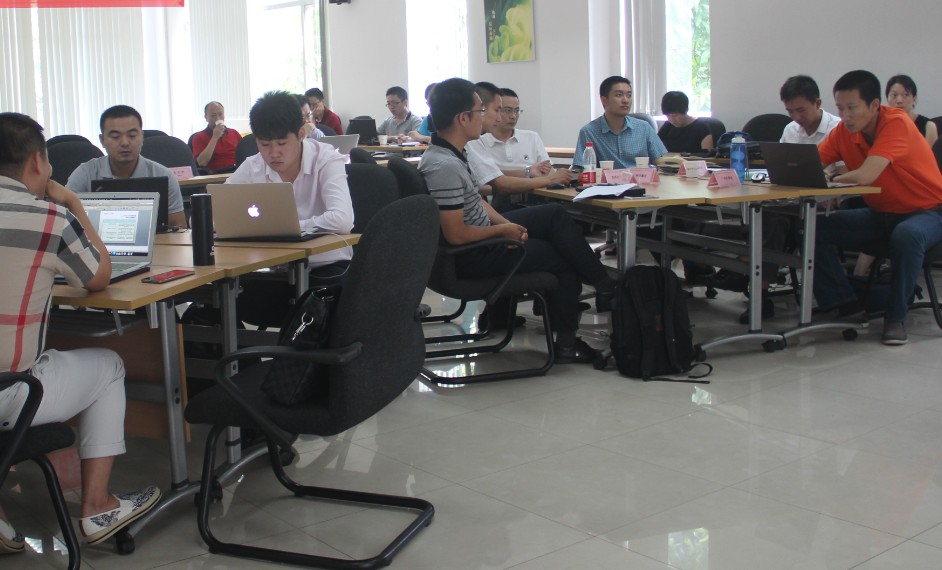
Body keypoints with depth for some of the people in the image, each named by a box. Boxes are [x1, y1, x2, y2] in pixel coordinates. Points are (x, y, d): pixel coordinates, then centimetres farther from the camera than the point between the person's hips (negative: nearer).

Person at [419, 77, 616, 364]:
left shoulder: (449, 153, 1)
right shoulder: (444, 167, -30)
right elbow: (456, 235, -29)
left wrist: (507, 223, -3)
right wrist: (503, 229, -15)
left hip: (481, 234, 9)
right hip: (471, 255, -9)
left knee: (555, 214, 9)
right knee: (562, 259, 4)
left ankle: (603, 285, 13)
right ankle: (566, 343, 19)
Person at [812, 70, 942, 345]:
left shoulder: (897, 123, -24)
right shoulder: (845, 130, -4)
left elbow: (865, 176, -36)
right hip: (880, 214, 6)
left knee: (906, 236, -39)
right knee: (816, 229, -13)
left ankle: (895, 316, -20)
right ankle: (845, 304, -4)